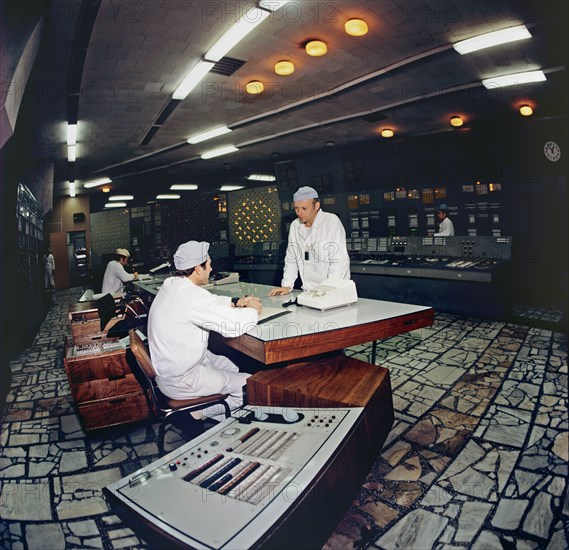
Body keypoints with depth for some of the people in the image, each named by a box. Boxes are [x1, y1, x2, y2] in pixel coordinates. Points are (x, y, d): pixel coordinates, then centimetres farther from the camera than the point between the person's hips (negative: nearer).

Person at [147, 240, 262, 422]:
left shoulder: (171, 284, 0)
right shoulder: (191, 295, -30)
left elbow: (209, 302, 17)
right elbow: (234, 326, -31)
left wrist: (235, 302, 4)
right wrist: (253, 310, -11)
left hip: (169, 365, 10)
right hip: (180, 381, -9)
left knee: (234, 367, 21)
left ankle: (197, 410, 22)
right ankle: (199, 412, 8)